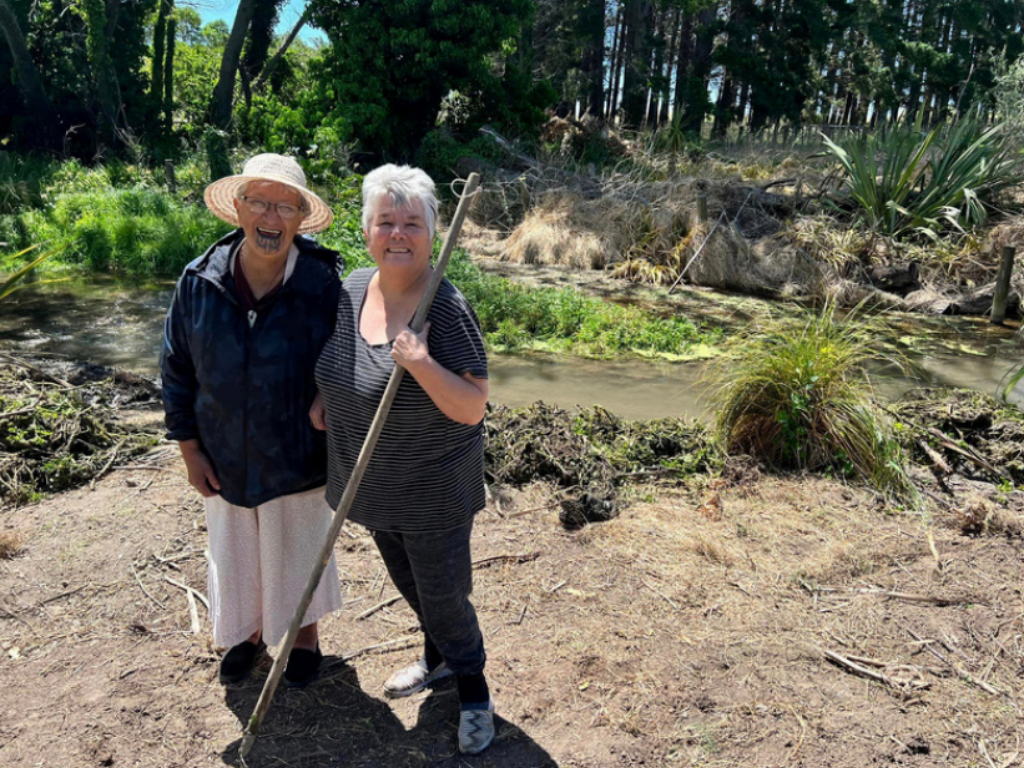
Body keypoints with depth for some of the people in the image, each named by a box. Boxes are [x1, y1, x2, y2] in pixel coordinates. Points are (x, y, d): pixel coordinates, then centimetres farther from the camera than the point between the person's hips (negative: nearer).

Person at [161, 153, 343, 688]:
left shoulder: (325, 285, -18)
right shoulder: (199, 283, -10)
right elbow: (176, 369, 0)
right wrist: (190, 449, 0)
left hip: (299, 460, -3)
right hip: (226, 461, 3)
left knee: (299, 550, 18)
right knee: (235, 550, 22)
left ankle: (305, 633, 45)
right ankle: (250, 629, 50)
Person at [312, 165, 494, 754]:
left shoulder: (447, 309, -24)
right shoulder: (353, 288, -5)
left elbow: (472, 409, -25)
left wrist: (421, 363, -38)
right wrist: (324, 397, -1)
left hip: (433, 490, -6)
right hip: (375, 484, 7)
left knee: (444, 596, 9)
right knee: (409, 583, 26)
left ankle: (473, 685, 37)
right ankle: (438, 657, 53)